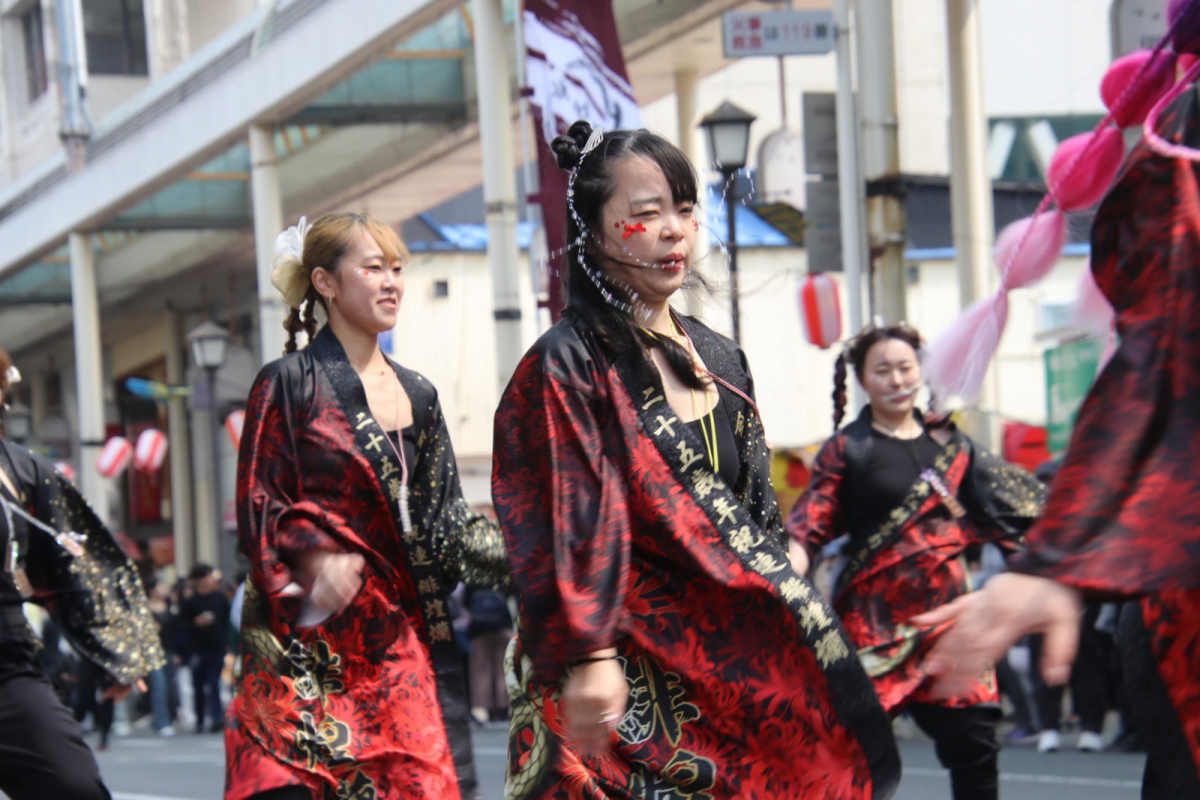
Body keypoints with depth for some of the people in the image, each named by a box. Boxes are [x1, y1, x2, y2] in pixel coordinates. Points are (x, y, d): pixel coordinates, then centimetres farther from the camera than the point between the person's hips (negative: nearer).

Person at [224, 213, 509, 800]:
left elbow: (442, 520, 15)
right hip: (309, 641, -5)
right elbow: (258, 508, -3)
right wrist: (314, 552, -20)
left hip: (399, 635, 5)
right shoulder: (289, 385, 0)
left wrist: (515, 553, -1)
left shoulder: (416, 396, 17)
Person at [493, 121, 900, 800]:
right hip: (625, 669, -6)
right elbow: (571, 523, -15)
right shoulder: (568, 364, -6)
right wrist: (588, 655, -23)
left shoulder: (719, 360, 15)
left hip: (726, 660, 6)